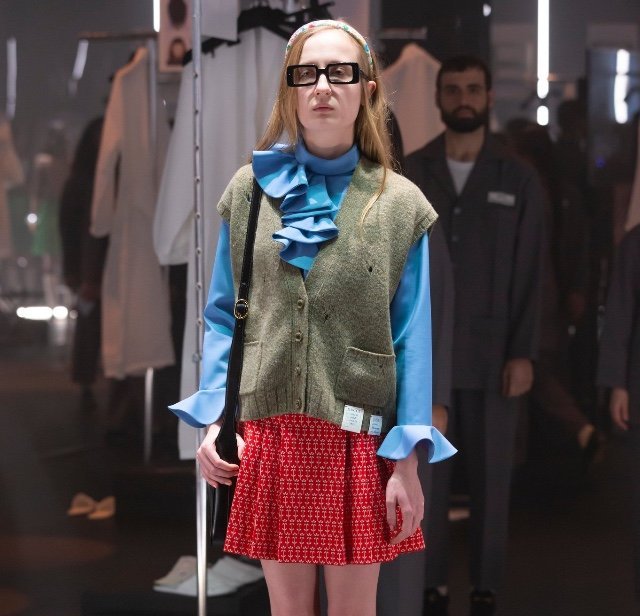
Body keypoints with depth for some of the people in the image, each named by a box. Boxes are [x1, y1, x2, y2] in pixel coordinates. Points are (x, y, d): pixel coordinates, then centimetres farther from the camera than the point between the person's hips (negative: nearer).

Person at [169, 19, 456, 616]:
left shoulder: (400, 204, 0)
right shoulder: (249, 190, 5)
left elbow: (411, 340, -1)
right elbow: (222, 317, 8)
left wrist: (407, 461, -6)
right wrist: (213, 418, -4)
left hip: (358, 438, -1)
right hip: (268, 433, 1)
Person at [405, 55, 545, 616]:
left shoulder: (519, 179, 4)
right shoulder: (409, 175, 5)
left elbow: (529, 274, 1)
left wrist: (523, 353, -5)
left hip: (492, 355, 0)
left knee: (491, 477, 4)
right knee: (426, 473, 2)